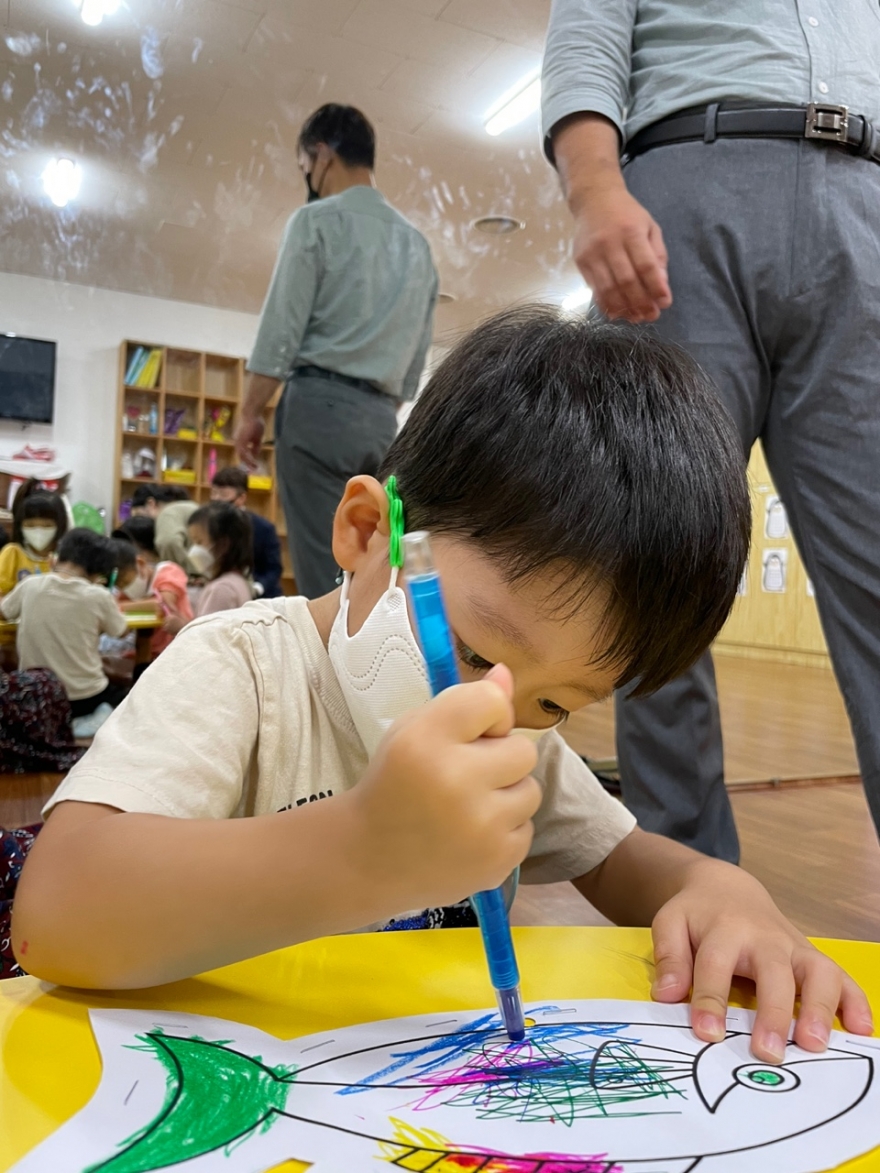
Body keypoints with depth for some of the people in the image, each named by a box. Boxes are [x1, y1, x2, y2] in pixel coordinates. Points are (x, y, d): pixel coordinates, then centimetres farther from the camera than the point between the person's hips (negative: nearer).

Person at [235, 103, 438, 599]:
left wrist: (251, 412, -2)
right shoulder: (417, 242, 19)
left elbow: (282, 327, -7)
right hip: (382, 418, 7)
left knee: (326, 574, -8)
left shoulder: (318, 220, -1)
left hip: (320, 404, -7)